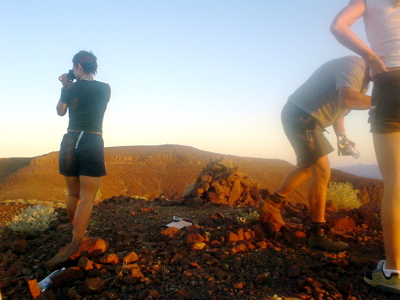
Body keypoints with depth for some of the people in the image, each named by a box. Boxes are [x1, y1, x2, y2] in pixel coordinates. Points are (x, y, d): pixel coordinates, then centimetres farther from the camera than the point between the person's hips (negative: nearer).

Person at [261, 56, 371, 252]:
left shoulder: (363, 79, 16)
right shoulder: (354, 65, -16)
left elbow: (338, 107, 20)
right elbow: (345, 99, -36)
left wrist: (342, 137, 7)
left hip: (307, 119, 11)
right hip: (300, 116, -11)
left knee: (309, 167, 20)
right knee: (322, 171, -10)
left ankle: (272, 203, 26)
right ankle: (318, 234, -2)